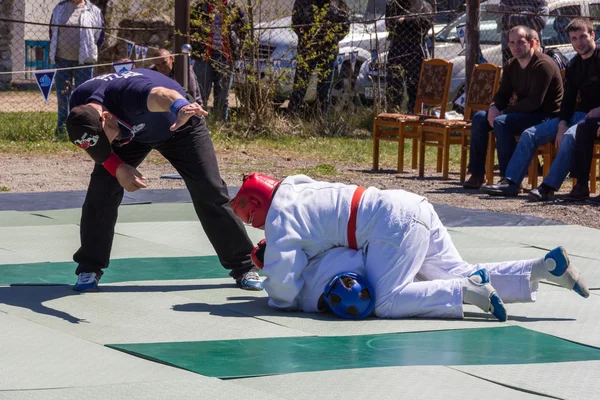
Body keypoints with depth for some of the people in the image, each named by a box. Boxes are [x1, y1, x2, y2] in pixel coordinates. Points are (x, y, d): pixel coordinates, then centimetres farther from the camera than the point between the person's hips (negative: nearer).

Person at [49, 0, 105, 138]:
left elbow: (100, 36, 6)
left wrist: (89, 52, 4)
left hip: (83, 61, -3)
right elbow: (52, 31, 18)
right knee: (62, 94, 7)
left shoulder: (94, 11, 1)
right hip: (62, 60, 3)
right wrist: (55, 51, 12)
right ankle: (61, 129, 14)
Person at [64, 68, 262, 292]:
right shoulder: (79, 104, -28)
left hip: (178, 128, -4)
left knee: (209, 191, -12)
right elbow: (91, 142, -8)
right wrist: (116, 167, -26)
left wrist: (181, 109, -95)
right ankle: (89, 268, 1)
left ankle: (243, 266, 2)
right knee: (102, 189, -14)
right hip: (130, 132, 4)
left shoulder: (129, 92, -48)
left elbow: (161, 95, -72)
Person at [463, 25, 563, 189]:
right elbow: (502, 94, 13)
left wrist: (503, 111, -20)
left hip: (546, 116, -9)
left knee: (501, 122, -30)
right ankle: (477, 174, -1)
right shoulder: (512, 66, 9)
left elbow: (534, 101, -25)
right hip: (523, 113, 9)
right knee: (480, 117, -1)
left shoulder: (543, 65, -18)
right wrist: (493, 108, -12)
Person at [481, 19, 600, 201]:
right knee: (530, 134, -5)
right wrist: (562, 124, -4)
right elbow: (568, 101, 14)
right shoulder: (573, 66, 16)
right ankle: (510, 182, -11)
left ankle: (548, 187, -41)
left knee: (570, 135, -38)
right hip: (577, 115, 8)